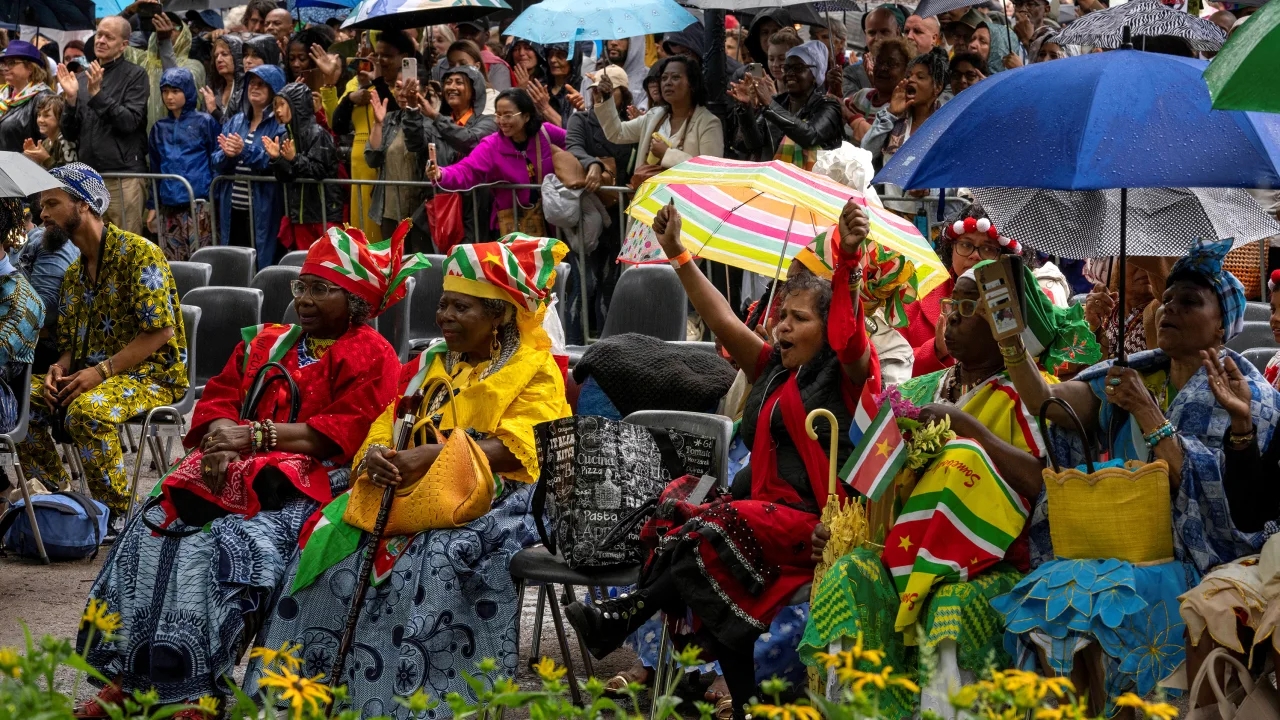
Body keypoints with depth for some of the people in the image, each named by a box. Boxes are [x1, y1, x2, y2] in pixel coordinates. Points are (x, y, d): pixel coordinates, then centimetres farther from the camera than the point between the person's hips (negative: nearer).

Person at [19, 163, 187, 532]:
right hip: (90, 374, 8)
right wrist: (60, 368, -6)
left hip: (152, 375, -8)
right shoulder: (73, 273, 16)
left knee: (87, 409, -37)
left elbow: (160, 332, -17)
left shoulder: (138, 253, -10)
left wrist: (101, 371, -23)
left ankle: (120, 513, -22)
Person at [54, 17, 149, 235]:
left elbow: (130, 122, -12)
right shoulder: (81, 79, 14)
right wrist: (71, 99, -4)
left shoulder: (135, 76, 0)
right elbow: (70, 134, 12)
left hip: (124, 175, -5)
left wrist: (97, 95, -18)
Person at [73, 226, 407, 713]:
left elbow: (346, 432, -12)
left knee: (235, 543, -32)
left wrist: (254, 435, -15)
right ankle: (128, 675, -17)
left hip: (307, 481, -7)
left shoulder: (370, 356, 0)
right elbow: (219, 399, 16)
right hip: (234, 472, 7)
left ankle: (201, 688, -28)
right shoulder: (265, 344, 22)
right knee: (152, 531, -16)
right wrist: (222, 440, -9)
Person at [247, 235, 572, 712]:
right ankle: (312, 687, -16)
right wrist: (377, 457, -10)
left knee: (441, 560, -36)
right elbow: (385, 429, 16)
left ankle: (428, 699, -33)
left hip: (494, 499, -6)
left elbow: (515, 450, -12)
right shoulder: (429, 366, 21)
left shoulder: (535, 372, 1)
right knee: (331, 549, -18)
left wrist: (430, 456, -22)